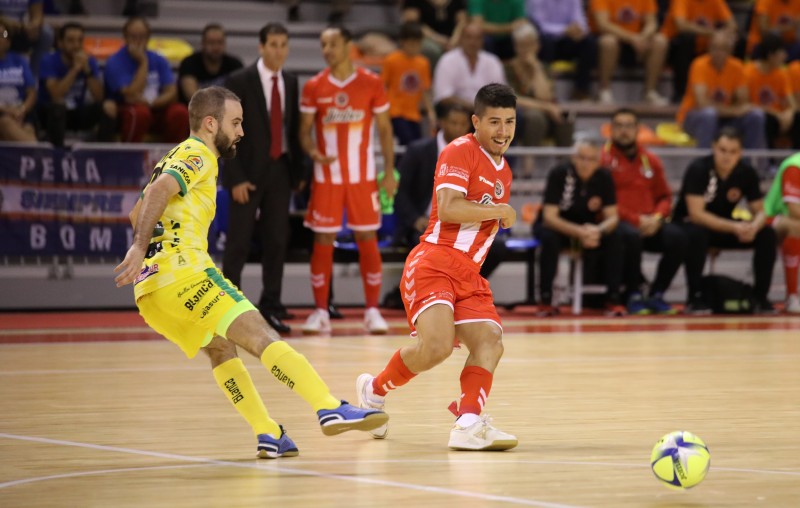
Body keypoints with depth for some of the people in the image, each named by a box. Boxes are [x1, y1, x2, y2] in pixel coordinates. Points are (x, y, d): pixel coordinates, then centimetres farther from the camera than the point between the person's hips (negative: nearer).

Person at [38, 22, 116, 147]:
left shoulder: (89, 61, -2)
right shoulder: (49, 61, -13)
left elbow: (99, 98, -12)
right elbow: (56, 96, -28)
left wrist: (87, 70, -23)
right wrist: (75, 69, -28)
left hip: (77, 114, 4)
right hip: (52, 113, -4)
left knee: (109, 107, -21)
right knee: (58, 105, -38)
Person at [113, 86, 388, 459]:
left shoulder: (175, 158, 29)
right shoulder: (198, 155, 1)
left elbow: (137, 214, 36)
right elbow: (158, 190, -18)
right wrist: (140, 247, -26)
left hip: (149, 289, 9)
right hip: (184, 271, -9)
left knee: (221, 348, 20)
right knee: (259, 335, -14)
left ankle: (267, 435, 11)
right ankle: (330, 409, -23)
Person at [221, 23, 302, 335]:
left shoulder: (290, 83, 9)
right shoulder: (239, 82, -7)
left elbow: (294, 129, 12)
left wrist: (297, 171, 6)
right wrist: (236, 177, -14)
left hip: (280, 171, 5)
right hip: (249, 171, -5)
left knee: (277, 241, 5)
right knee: (239, 243, -2)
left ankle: (271, 307, 13)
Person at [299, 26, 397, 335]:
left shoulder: (371, 83, -1)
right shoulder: (314, 87, 1)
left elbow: (384, 129, 4)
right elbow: (304, 130, 4)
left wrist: (390, 172, -3)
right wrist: (314, 152, -18)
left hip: (362, 176, -1)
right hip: (326, 176, 1)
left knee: (367, 239, 0)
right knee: (323, 241, 1)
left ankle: (373, 311, 6)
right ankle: (321, 312, 6)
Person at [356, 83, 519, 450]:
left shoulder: (503, 172, 22)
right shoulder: (460, 151, -4)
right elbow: (448, 209, -18)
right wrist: (500, 211, -8)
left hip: (469, 275, 8)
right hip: (434, 264, -8)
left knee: (489, 342, -14)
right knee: (436, 347, -23)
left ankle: (469, 423, -23)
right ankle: (374, 390, 2)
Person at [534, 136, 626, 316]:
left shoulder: (604, 177, -13)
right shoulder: (559, 174, -23)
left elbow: (612, 217, -12)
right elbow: (549, 217, -26)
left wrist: (598, 230, -37)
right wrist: (579, 232, -41)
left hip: (588, 228, 3)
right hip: (556, 226, -3)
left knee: (615, 238, -24)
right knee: (550, 238, -36)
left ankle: (613, 299, -15)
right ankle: (545, 300, -25)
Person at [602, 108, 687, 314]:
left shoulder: (651, 160, 16)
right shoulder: (604, 158, 1)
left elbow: (665, 196, 20)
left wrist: (657, 217, -3)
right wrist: (636, 220, -14)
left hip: (650, 225, 5)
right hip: (618, 222, -5)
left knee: (677, 237, -23)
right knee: (630, 236, -38)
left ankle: (656, 295, -9)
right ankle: (634, 296, -20)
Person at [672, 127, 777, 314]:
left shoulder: (747, 172, -10)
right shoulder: (698, 169, -24)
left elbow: (760, 211, -4)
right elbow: (696, 214, -29)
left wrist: (754, 227, -30)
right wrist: (734, 227, -38)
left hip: (724, 226, 5)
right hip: (688, 223, -5)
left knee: (767, 234, -16)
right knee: (696, 234, -40)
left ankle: (760, 296, -8)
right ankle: (695, 297, -26)